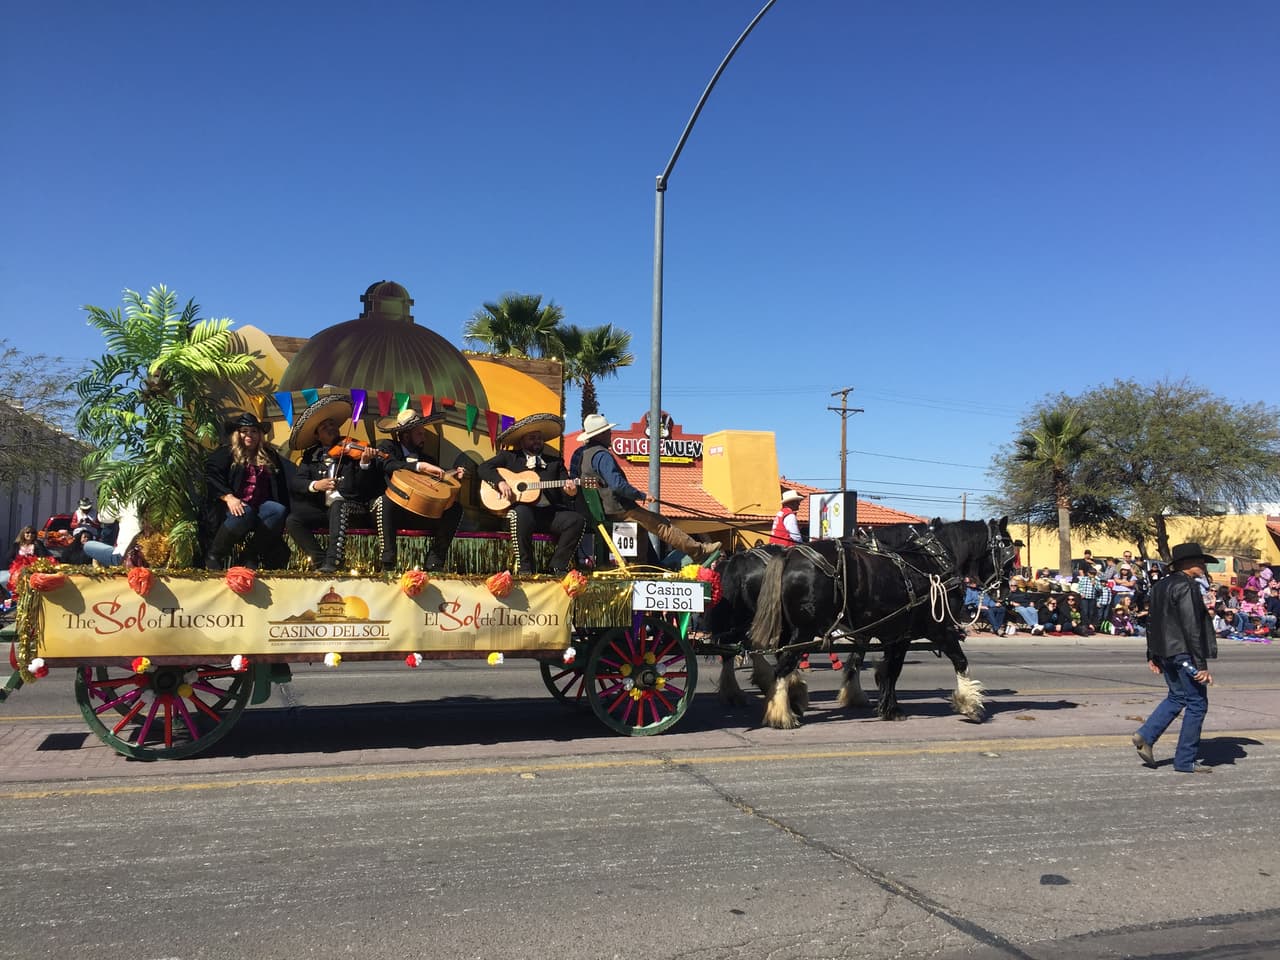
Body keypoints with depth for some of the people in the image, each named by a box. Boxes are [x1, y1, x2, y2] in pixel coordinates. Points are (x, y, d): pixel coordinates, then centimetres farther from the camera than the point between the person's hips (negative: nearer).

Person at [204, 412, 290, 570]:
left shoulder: (270, 456, 19)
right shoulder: (226, 452, 9)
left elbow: (280, 487, 18)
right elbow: (211, 475, -6)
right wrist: (229, 497, -23)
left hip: (260, 505, 4)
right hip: (236, 505, -4)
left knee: (279, 510, -30)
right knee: (244, 514, -39)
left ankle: (251, 557, -23)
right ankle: (214, 556, -19)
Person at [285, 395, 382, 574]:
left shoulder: (353, 449, 6)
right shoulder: (311, 455, 16)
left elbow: (363, 487, -3)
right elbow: (294, 482, 5)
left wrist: (365, 463, -22)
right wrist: (314, 485, -15)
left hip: (348, 507, -3)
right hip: (322, 509, 4)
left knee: (337, 504, -36)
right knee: (292, 521, -21)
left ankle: (333, 559, -39)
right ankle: (321, 559, -16)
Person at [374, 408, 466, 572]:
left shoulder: (426, 458, 19)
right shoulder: (387, 446, 4)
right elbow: (389, 465, -19)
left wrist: (455, 475, -4)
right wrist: (421, 466, -27)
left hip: (420, 514, 5)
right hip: (392, 508, -5)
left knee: (455, 507, -14)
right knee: (386, 500, -37)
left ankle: (434, 563, -16)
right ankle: (388, 563, -33)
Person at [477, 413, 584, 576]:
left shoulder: (555, 461, 22)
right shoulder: (509, 457, 16)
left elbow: (564, 491, 13)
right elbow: (483, 468, 6)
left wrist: (570, 492, -13)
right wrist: (500, 482, -12)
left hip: (550, 513, 3)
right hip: (522, 510, -3)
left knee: (577, 520, -22)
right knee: (521, 513, -38)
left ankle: (558, 567, -11)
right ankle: (524, 568, -25)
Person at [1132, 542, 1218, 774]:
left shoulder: (1160, 585, 12)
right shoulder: (1186, 586, -16)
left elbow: (1151, 622, 16)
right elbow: (1191, 627, -21)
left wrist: (1152, 655, 21)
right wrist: (1201, 665, -19)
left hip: (1165, 653, 9)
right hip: (1184, 653, -9)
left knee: (1177, 697, 21)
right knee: (1197, 703, 2)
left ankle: (1145, 736, 12)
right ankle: (1185, 761, 8)